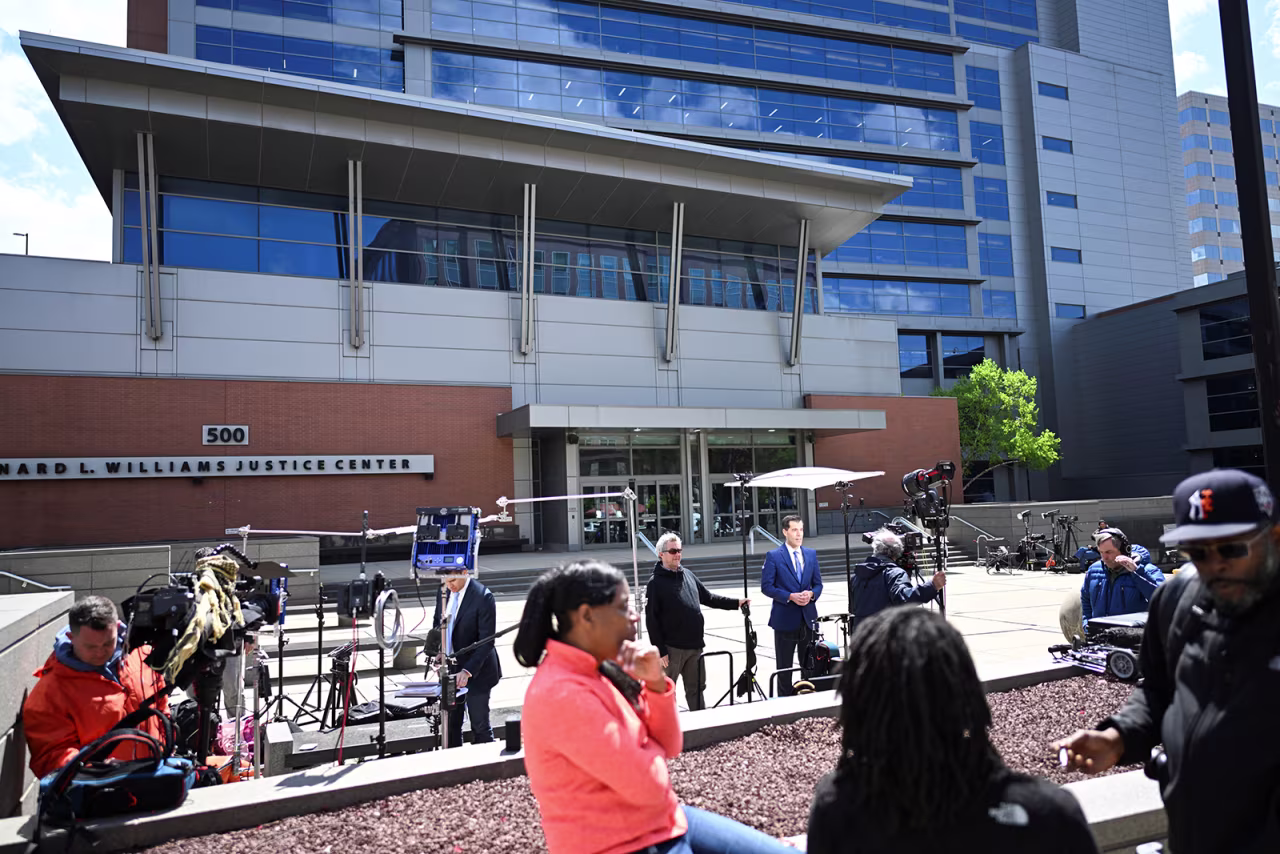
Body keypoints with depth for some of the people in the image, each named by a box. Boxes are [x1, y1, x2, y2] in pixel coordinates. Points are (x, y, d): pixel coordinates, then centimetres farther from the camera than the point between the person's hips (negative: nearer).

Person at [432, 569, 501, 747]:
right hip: (449, 669, 6)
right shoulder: (443, 591, 0)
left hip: (477, 672, -6)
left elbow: (486, 641, -20)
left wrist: (467, 671, -28)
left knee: (480, 726, 4)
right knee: (451, 724, 16)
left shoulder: (483, 597, -20)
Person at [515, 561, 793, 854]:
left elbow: (668, 748, 5)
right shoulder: (560, 695, -25)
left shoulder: (601, 670, 3)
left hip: (665, 822, 8)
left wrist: (655, 682, -10)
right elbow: (649, 786, -23)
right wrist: (649, 747, -2)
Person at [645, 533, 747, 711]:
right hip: (672, 648, -6)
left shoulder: (688, 575, 10)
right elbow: (652, 620, -12)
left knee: (697, 688, 15)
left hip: (695, 646, 6)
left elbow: (708, 597, 20)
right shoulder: (655, 582, -10)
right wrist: (660, 650, -15)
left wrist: (735, 603, 12)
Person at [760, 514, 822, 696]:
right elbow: (766, 586, -8)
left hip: (808, 618, 4)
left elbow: (818, 584, 12)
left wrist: (811, 594, -10)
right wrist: (790, 597, -18)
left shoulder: (811, 554, 9)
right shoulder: (773, 556, -5)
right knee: (785, 666, 6)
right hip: (785, 618, -4)